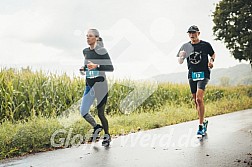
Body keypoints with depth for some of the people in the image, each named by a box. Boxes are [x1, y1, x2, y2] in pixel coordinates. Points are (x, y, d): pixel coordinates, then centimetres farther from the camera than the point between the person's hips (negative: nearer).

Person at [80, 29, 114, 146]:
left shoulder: (101, 51, -10)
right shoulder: (85, 51, 10)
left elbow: (111, 68, -14)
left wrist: (96, 66, -25)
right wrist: (84, 68, 6)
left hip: (100, 84, -6)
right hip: (89, 85, 6)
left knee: (100, 113, 1)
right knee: (83, 112, -5)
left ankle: (107, 135, 23)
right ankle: (96, 127, 21)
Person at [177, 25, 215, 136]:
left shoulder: (205, 45, 1)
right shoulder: (185, 47, 7)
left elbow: (213, 54, 18)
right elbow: (180, 62, 7)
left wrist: (211, 60, -4)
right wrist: (181, 57, -16)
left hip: (203, 74, -4)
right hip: (192, 75, 4)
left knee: (199, 99, -19)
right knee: (196, 101, 9)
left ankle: (201, 127, -14)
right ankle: (203, 122, 27)